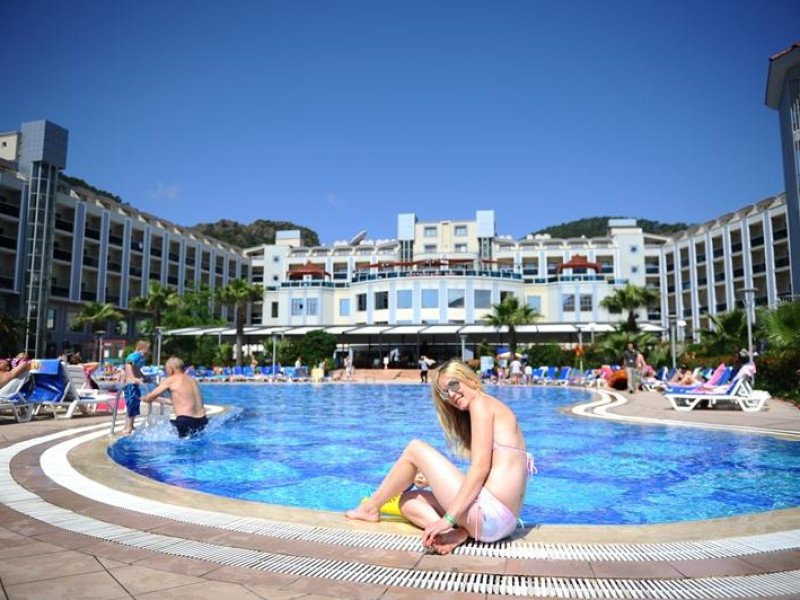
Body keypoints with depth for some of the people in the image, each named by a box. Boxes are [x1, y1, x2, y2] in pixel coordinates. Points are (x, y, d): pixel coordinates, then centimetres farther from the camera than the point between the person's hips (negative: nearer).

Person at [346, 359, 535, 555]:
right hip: (503, 520, 10)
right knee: (408, 500, 17)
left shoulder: (481, 402, -3)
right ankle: (458, 533, -6)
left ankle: (371, 507, 12)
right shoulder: (491, 407, 24)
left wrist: (448, 519, -18)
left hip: (490, 514, -10)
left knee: (415, 449, 2)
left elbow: (481, 467, -15)